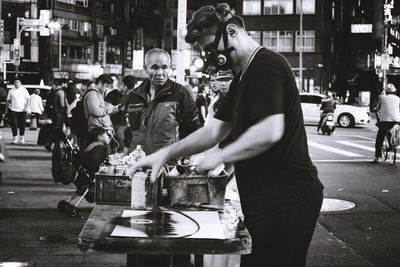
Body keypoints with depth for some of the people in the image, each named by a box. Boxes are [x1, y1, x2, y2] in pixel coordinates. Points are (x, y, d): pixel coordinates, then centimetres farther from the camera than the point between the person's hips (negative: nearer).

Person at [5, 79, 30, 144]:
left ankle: (22, 138, 17)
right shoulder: (11, 91, 8)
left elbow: (28, 99, 5)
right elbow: (8, 101, 12)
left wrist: (26, 107, -7)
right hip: (13, 110, 1)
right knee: (14, 124, -4)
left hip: (22, 110, -1)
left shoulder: (24, 90, 5)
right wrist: (6, 109, 8)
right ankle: (15, 138, 5)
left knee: (22, 124, 4)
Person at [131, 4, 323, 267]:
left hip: (285, 199, -10)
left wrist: (220, 156, -13)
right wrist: (167, 153, 8)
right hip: (268, 199, 10)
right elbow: (214, 131, 19)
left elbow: (269, 132, -25)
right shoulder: (243, 78, 19)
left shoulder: (266, 64, -14)